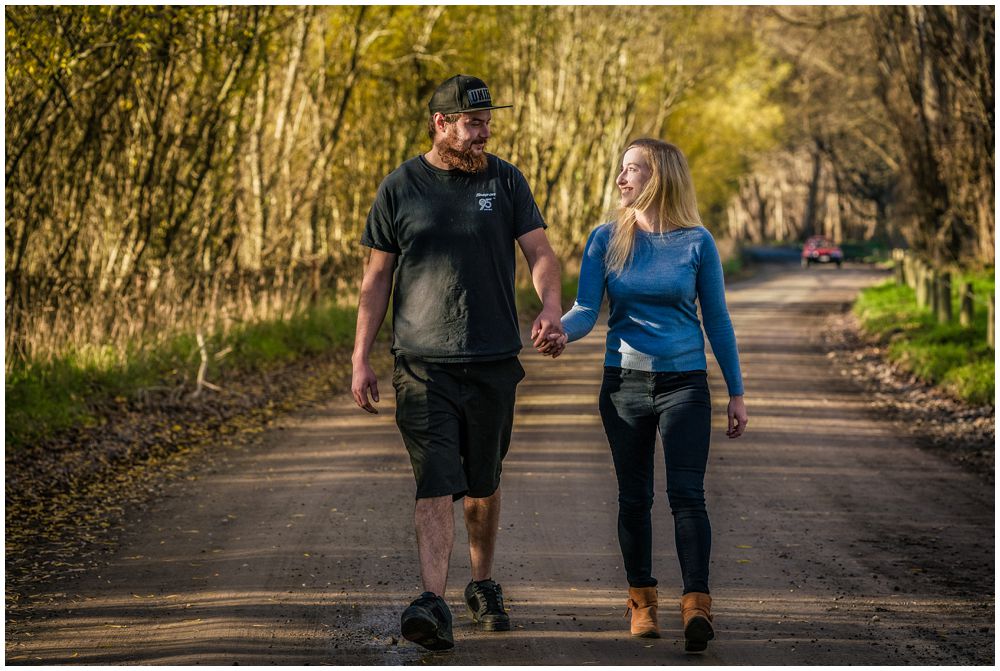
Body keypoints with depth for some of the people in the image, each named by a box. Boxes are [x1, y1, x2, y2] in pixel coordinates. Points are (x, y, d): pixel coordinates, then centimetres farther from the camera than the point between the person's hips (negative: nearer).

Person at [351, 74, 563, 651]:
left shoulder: (505, 181, 6)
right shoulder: (400, 188, 3)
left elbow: (540, 252, -1)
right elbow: (378, 277, 7)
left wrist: (551, 306, -23)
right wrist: (361, 360, 2)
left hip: (493, 362, 2)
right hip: (423, 364, -2)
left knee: (484, 484, 13)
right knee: (436, 484, -13)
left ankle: (484, 586, 32)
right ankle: (434, 605, -22)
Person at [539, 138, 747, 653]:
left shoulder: (696, 242, -1)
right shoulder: (606, 239, 2)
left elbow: (717, 320, 5)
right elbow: (586, 308, -5)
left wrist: (736, 393, 5)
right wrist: (562, 332, -28)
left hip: (684, 382, -2)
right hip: (625, 382, 2)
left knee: (687, 493, -12)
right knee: (634, 496, 8)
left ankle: (696, 605, -18)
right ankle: (641, 599, 19)